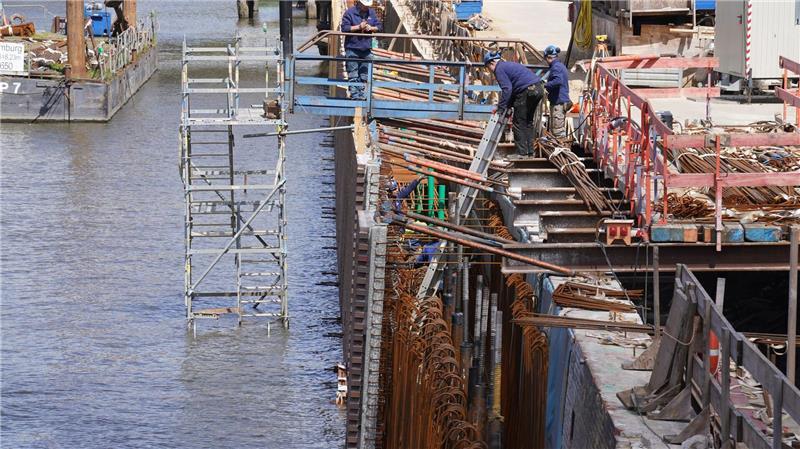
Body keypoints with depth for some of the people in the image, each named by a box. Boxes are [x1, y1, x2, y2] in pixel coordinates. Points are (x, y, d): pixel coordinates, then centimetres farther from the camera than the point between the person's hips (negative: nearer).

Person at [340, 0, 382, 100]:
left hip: (366, 50, 5)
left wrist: (371, 28, -8)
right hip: (352, 49, -5)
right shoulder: (350, 12, -6)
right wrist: (359, 27, -18)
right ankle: (354, 95, -3)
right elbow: (344, 28, -12)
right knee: (353, 75, -5)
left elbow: (379, 26, 12)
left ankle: (361, 94, 16)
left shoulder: (371, 13, 9)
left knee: (364, 75, 9)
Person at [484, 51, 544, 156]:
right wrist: (508, 105, 25)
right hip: (538, 89, 10)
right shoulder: (509, 65, 28)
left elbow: (507, 89, -14)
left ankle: (522, 152, -2)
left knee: (519, 123, -2)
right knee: (528, 121, 18)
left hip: (527, 91, -10)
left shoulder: (499, 69, -3)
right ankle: (529, 150, 20)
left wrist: (501, 107, -10)